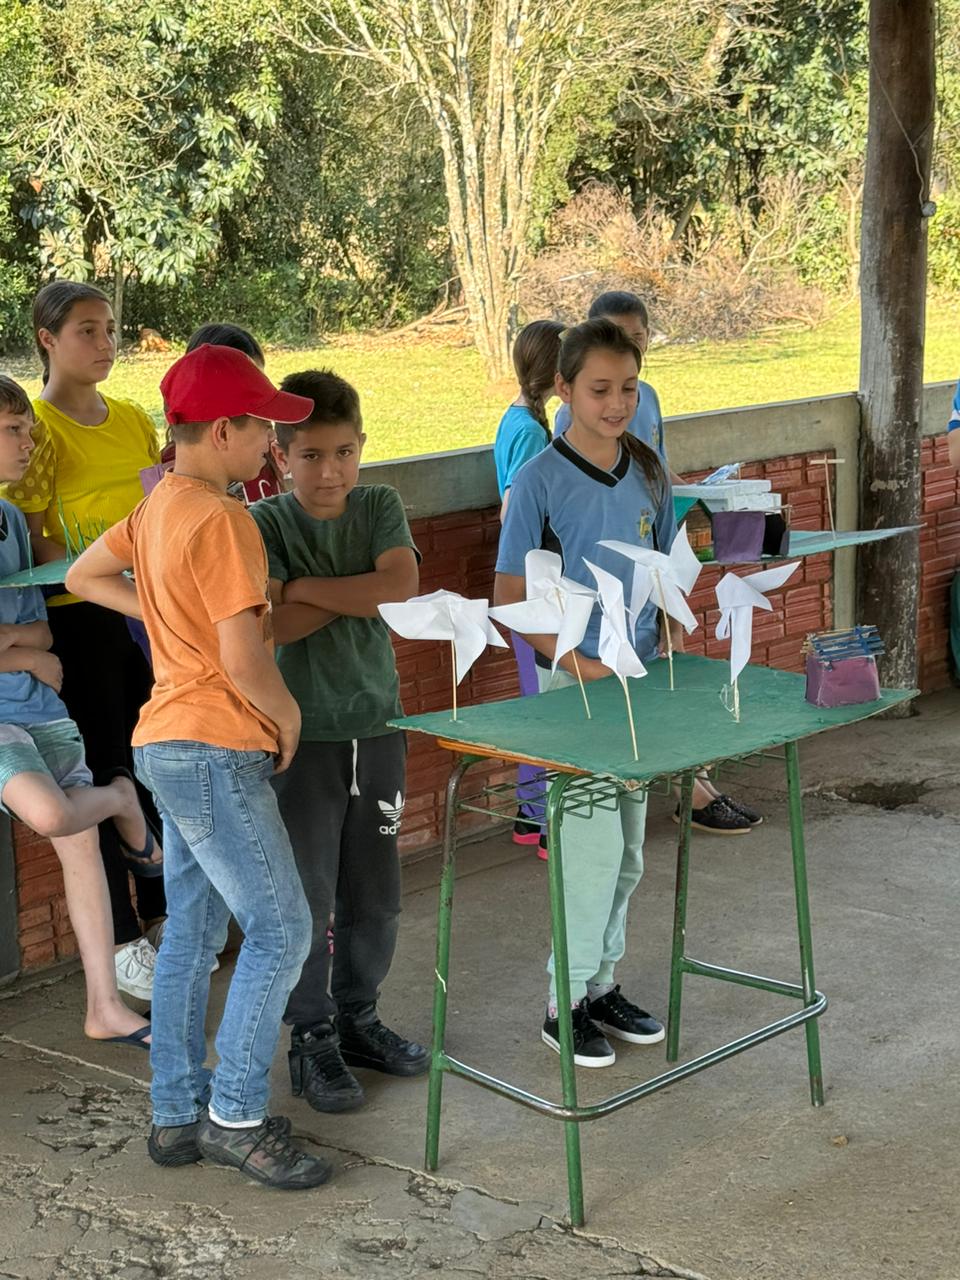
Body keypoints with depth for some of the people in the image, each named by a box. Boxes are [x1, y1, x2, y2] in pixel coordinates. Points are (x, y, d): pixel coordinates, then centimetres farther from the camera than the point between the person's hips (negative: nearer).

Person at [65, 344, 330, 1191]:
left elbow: (84, 576, 24)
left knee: (192, 934, 14)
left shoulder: (158, 506, 10)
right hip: (216, 750, -10)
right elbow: (244, 661, -23)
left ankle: (178, 1116, 21)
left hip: (171, 745, 10)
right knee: (281, 930, -3)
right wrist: (288, 714, -5)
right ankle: (237, 1116, 3)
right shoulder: (222, 520, -19)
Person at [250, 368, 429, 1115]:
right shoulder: (264, 524, -7)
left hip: (377, 725, 4)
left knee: (375, 897, 12)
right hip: (301, 734, -4)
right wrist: (360, 593, -13)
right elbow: (273, 625, -20)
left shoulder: (380, 507, 4)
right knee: (307, 899, 3)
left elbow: (402, 585, -14)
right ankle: (312, 1039, 17)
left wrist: (307, 587, -14)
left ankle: (358, 1018, 31)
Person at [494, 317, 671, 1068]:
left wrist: (672, 649, 1)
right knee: (595, 844, -5)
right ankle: (565, 1004, 9)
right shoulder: (541, 480, -12)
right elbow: (510, 598, -13)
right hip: (573, 681, -6)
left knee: (628, 850, 13)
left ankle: (602, 984, 29)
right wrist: (581, 665, -19)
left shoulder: (649, 471, 4)